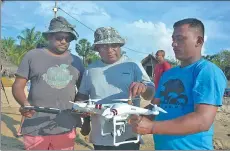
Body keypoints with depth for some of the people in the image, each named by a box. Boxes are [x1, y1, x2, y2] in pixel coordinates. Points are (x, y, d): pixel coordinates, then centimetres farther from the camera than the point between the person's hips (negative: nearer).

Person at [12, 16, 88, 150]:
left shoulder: (76, 61, 10)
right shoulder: (33, 56, 2)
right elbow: (18, 86, 1)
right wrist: (24, 103, -18)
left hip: (66, 129, 2)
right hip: (35, 128, -2)